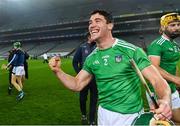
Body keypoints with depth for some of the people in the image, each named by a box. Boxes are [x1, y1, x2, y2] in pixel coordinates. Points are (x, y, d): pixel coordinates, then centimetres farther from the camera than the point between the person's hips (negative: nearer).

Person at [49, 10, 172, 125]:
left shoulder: (131, 51, -15)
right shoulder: (91, 59, 1)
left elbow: (157, 80, -19)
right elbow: (77, 85, 5)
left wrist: (165, 100, -40)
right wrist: (58, 70, -11)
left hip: (131, 116, -4)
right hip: (104, 114, 5)